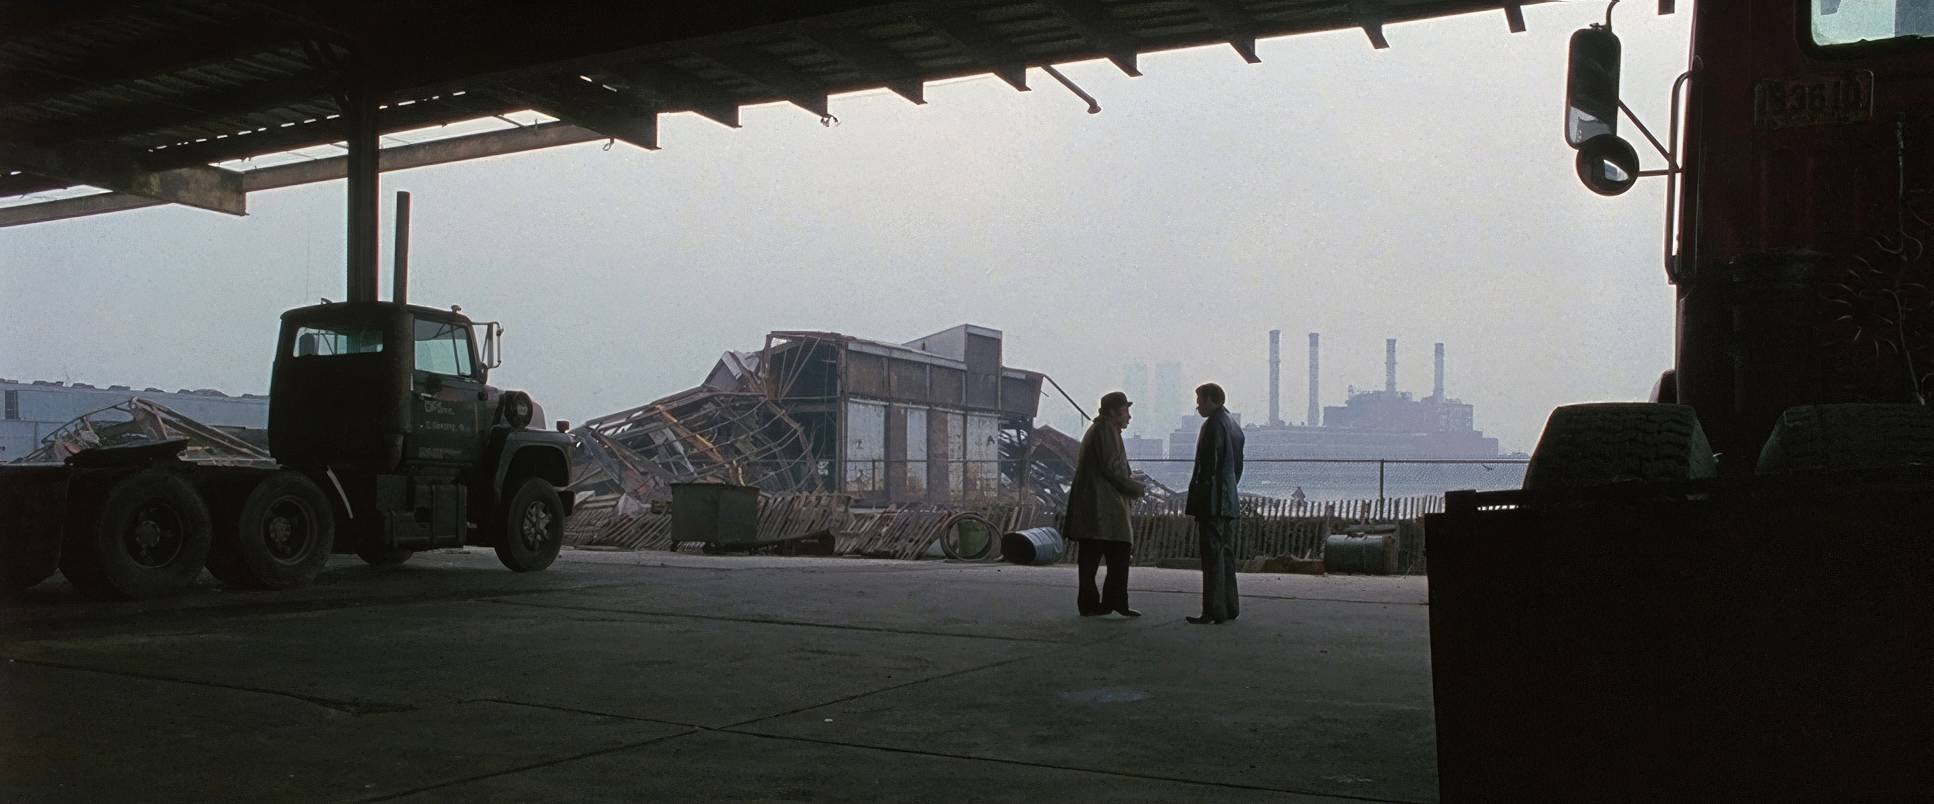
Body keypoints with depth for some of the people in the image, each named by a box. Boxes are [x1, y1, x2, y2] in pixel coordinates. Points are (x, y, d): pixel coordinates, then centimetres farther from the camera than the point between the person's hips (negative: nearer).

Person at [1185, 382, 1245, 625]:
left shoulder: (1213, 425, -14)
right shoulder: (1234, 426, 16)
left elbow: (1208, 466, -20)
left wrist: (1194, 500, -16)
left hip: (1211, 502, -10)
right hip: (1228, 501, 10)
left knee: (1212, 555, -8)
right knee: (1225, 553, 15)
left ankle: (1214, 611, -7)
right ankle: (1229, 607, 20)